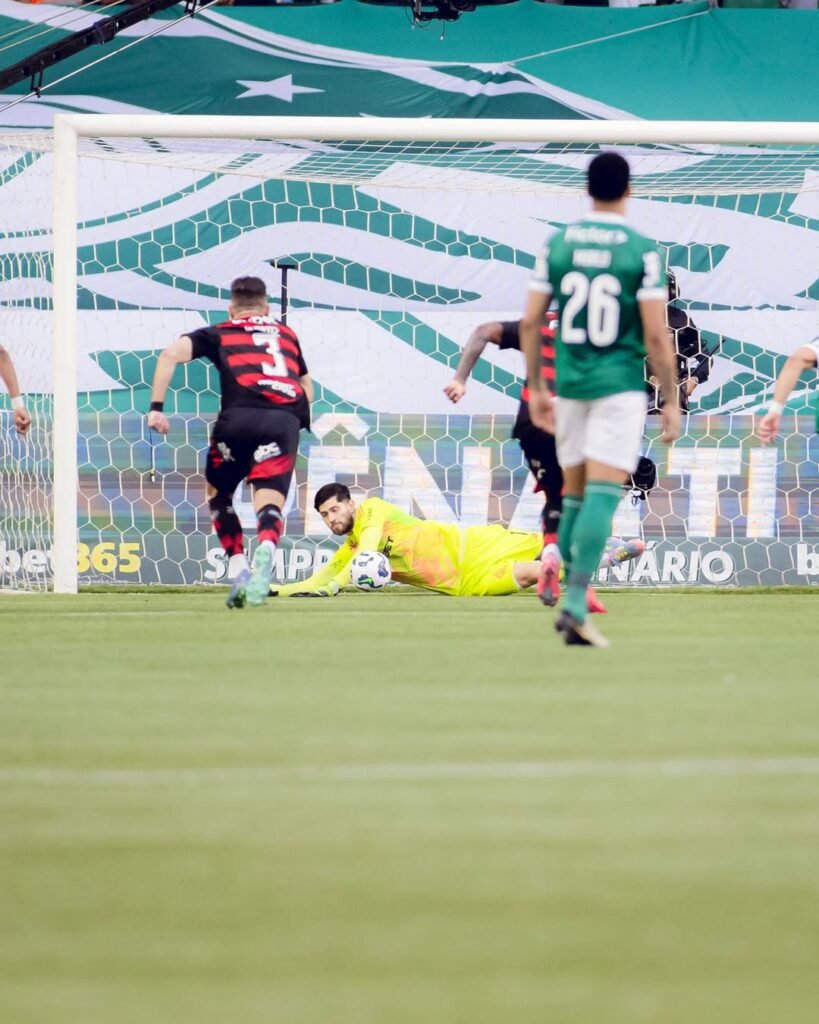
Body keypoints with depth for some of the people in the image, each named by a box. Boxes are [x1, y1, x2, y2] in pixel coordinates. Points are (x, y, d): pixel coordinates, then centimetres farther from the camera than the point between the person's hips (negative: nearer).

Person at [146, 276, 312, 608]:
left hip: (238, 416, -1)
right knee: (269, 503, -7)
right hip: (286, 418, 1)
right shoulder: (287, 335, 30)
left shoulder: (218, 334, 23)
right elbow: (308, 390, 34)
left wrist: (156, 408, 7)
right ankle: (265, 551, -41)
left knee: (217, 494, 21)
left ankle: (238, 570, 7)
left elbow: (172, 353, 7)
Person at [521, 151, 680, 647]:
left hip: (569, 384, 4)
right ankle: (576, 606, -19)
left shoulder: (556, 245, 3)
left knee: (575, 492, 17)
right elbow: (656, 335, -10)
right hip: (620, 384, -4)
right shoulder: (643, 252, -8)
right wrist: (672, 401, -1)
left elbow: (530, 323, 4)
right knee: (603, 495, -8)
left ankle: (571, 601, 21)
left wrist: (536, 388, 15)